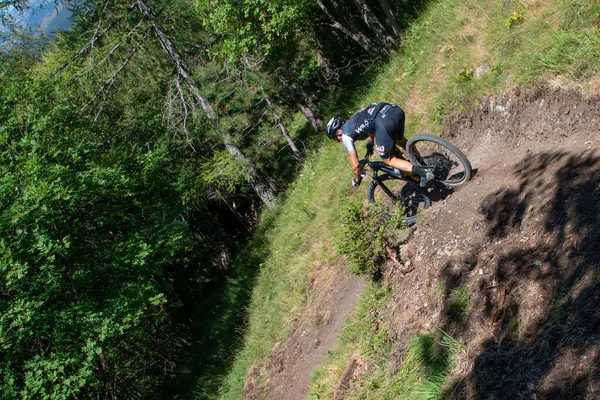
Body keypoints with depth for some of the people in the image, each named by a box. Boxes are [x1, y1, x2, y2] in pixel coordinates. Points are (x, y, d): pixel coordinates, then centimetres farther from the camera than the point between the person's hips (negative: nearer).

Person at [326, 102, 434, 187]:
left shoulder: (346, 136, 13)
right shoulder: (352, 120, 35)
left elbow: (355, 164, 16)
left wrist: (357, 180, 34)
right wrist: (370, 142, 65)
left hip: (385, 123, -8)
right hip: (395, 110, 8)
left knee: (388, 159, 10)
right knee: (400, 140, 37)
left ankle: (423, 173, -5)